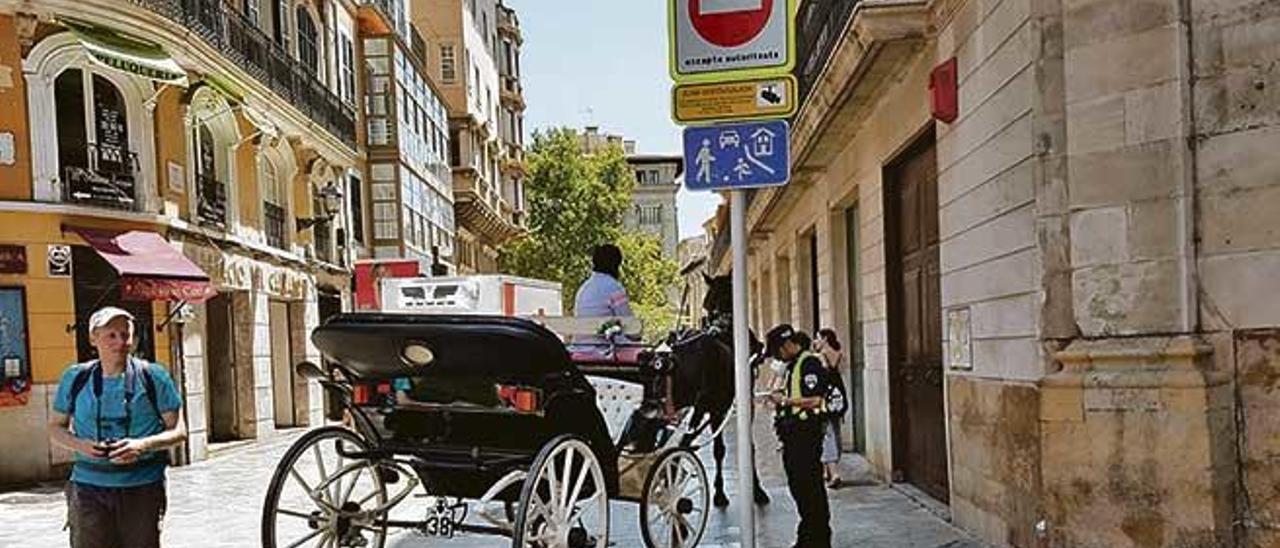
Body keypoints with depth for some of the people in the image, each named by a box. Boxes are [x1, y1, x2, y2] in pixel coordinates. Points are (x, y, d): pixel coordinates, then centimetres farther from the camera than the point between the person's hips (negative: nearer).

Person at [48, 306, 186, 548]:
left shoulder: (153, 376, -1)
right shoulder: (76, 378, 6)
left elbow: (178, 431, 1)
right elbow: (55, 428, 15)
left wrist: (143, 445, -18)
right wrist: (79, 444, -7)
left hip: (142, 487, -1)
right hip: (89, 488, 1)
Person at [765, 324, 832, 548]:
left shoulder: (810, 362, -13)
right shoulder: (792, 365, 17)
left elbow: (814, 400, -21)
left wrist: (784, 400, -14)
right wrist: (780, 397, 10)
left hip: (806, 432, -10)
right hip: (793, 433, 10)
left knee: (811, 486, -5)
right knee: (797, 485, 15)